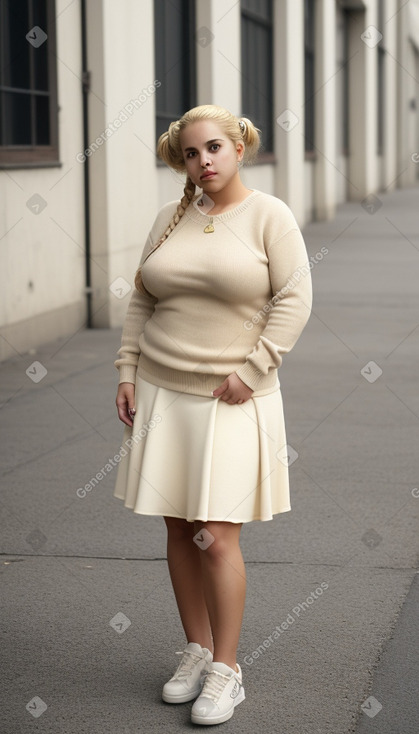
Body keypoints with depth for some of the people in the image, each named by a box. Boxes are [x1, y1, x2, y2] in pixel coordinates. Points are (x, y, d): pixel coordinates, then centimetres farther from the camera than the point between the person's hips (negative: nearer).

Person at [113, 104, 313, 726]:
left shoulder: (270, 215, -4)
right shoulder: (172, 218, 9)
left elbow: (294, 299, -10)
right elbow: (141, 301, 13)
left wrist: (252, 370, -15)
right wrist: (127, 372, 5)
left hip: (232, 400, -5)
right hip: (162, 393, 5)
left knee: (216, 535, -8)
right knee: (179, 528, 8)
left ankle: (226, 670, 4)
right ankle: (197, 651, 22)